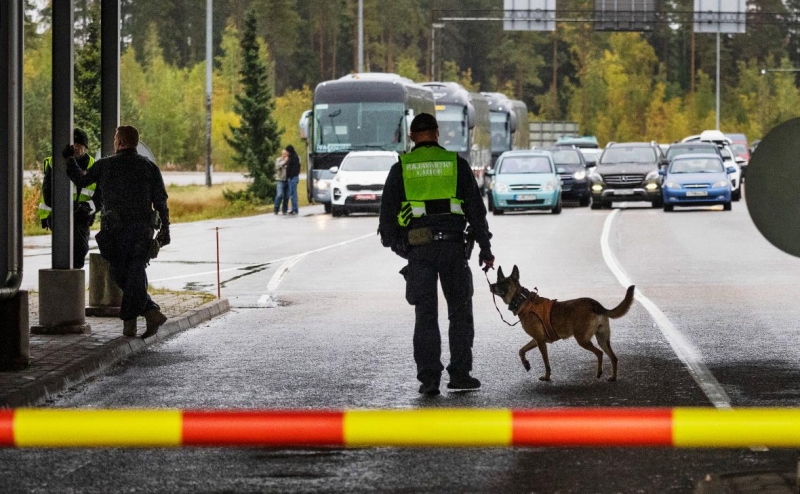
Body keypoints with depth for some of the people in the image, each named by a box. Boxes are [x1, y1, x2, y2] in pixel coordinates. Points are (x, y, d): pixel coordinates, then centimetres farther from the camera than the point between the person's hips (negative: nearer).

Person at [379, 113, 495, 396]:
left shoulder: (401, 168, 6)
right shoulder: (456, 163, 6)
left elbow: (388, 211, 7)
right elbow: (476, 208, 5)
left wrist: (392, 242, 22)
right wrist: (485, 247, 10)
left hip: (419, 248, 0)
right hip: (453, 245, 0)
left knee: (425, 315, 3)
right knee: (460, 311, 12)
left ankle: (429, 378, -4)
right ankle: (460, 373, 9)